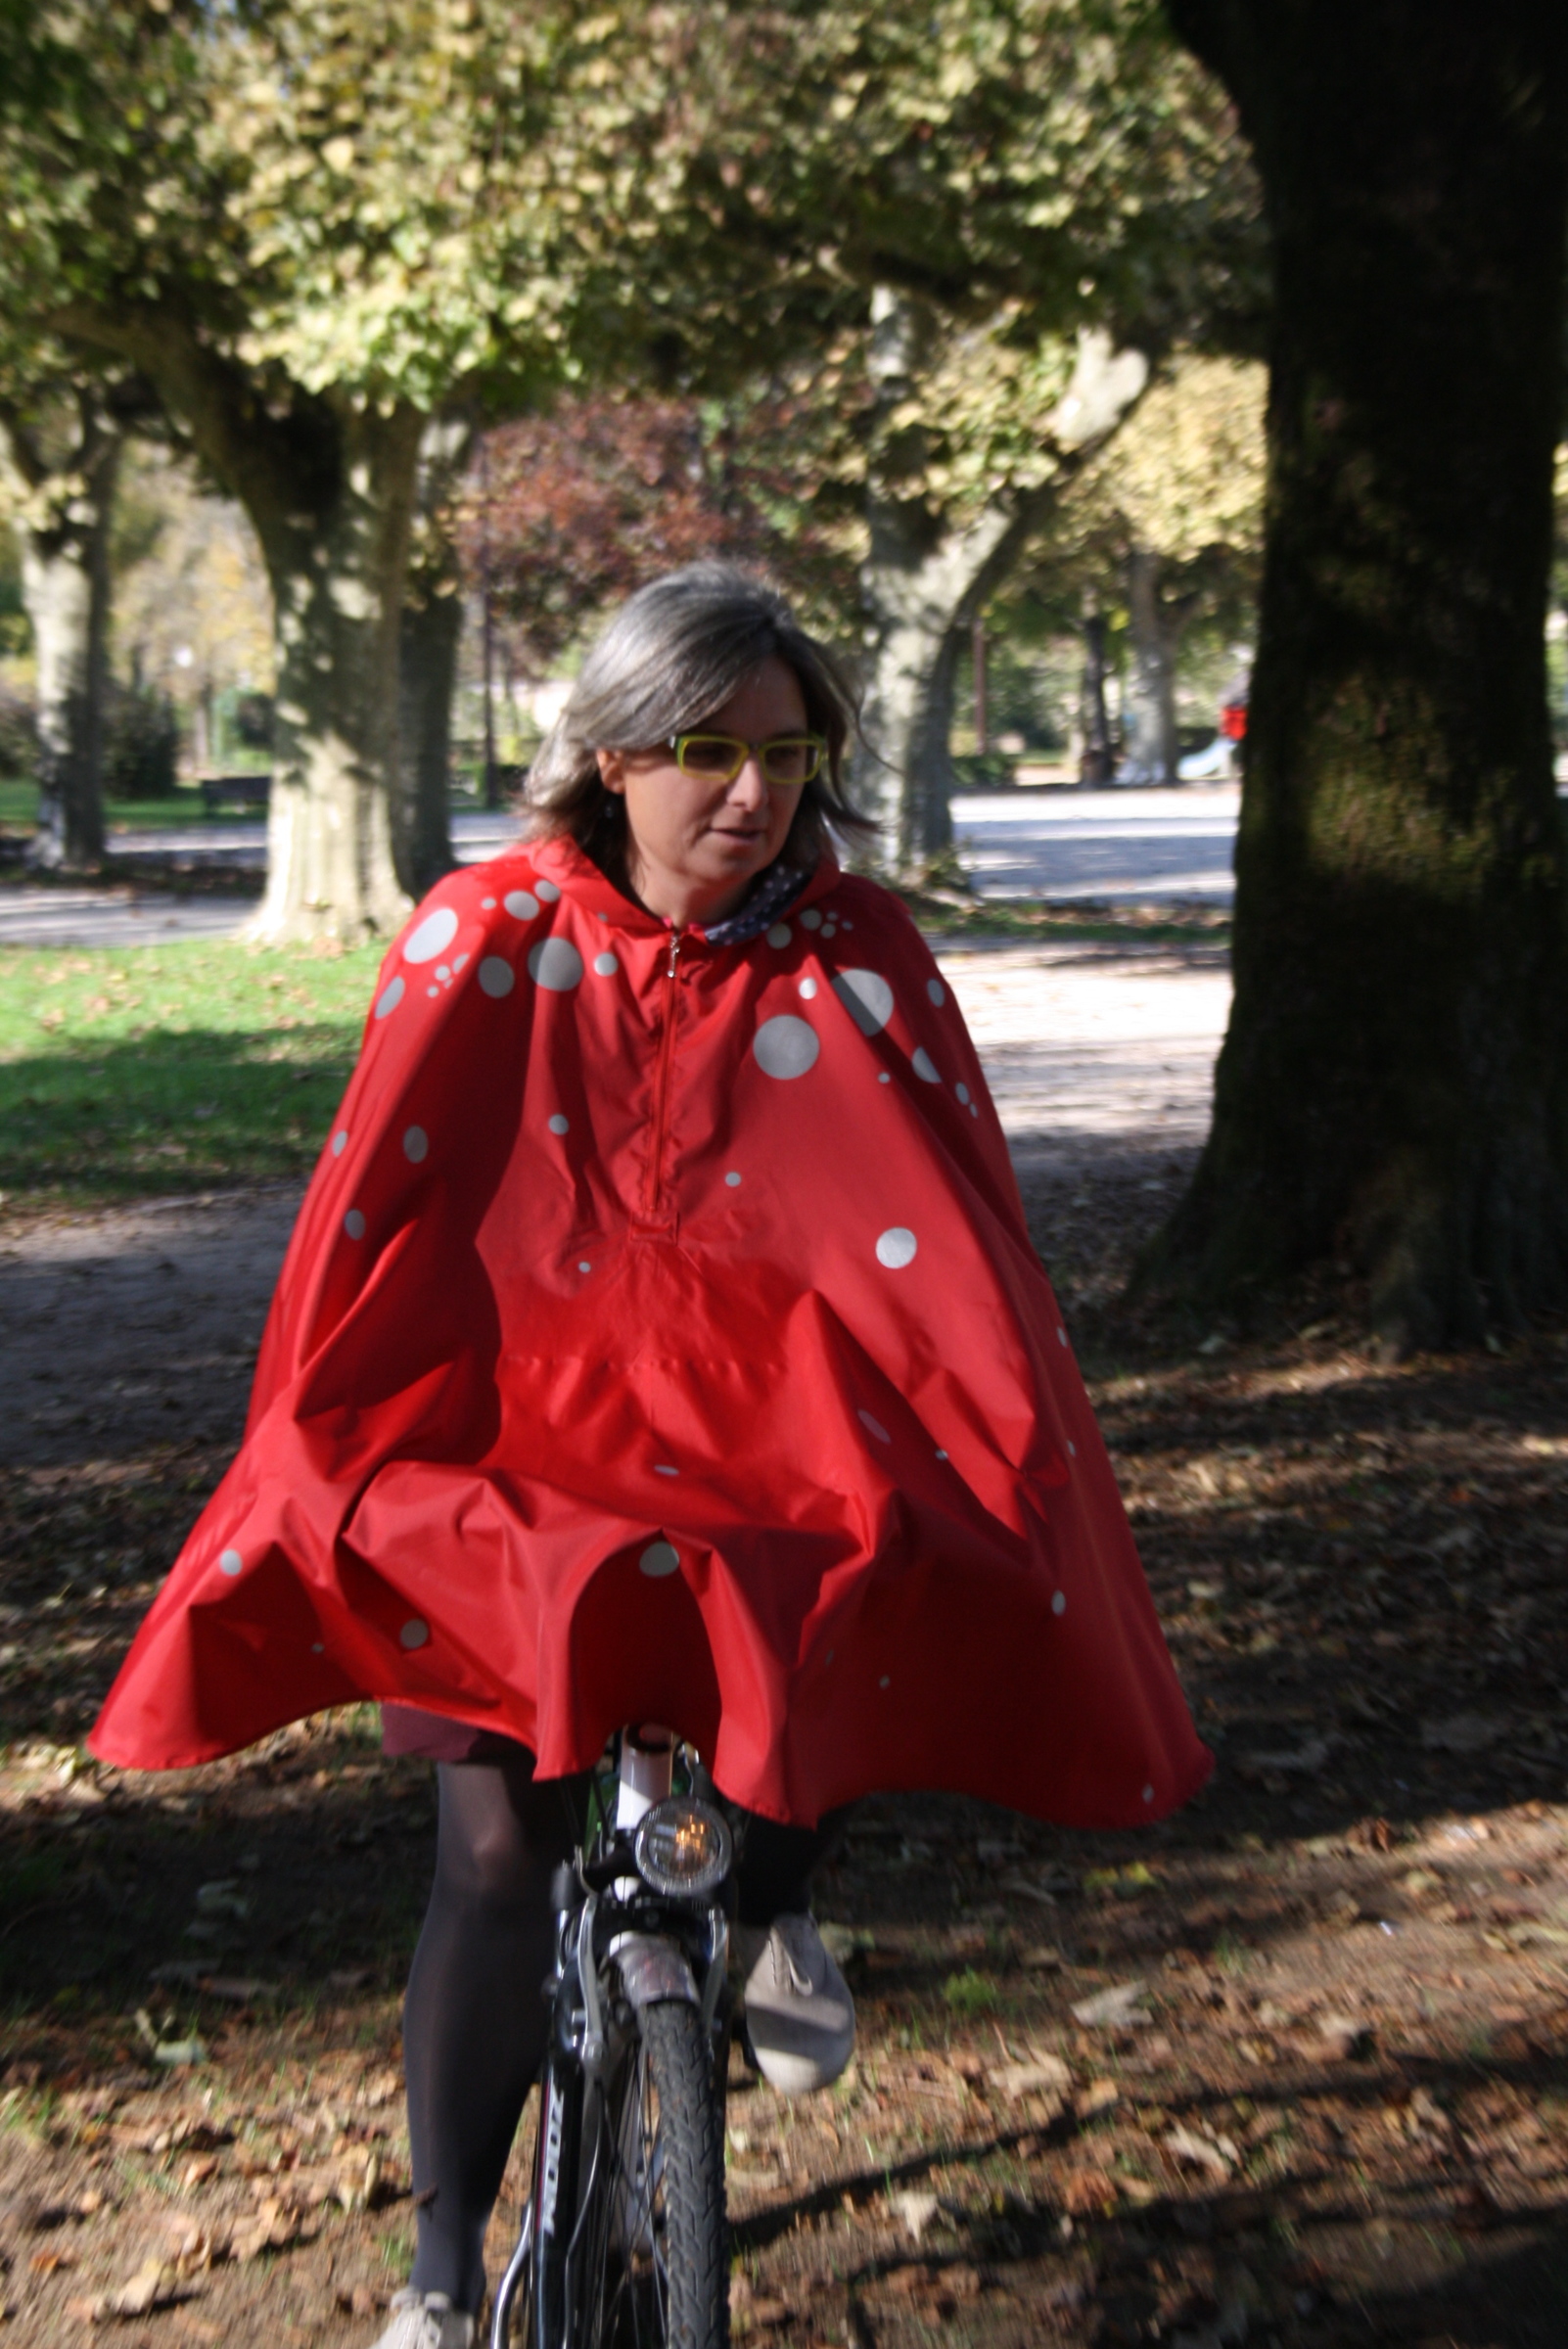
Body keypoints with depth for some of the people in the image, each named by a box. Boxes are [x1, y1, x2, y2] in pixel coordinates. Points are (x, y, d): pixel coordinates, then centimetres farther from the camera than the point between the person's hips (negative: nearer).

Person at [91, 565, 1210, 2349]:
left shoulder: (857, 959, -7)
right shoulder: (488, 941, -8)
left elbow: (949, 1245, -9)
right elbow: (369, 1222, -5)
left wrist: (998, 1468, -20)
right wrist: (305, 1484, -6)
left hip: (773, 1440, 1)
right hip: (518, 1440, -1)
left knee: (860, 1600, -25)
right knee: (494, 1847, -9)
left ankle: (778, 1900, 15)